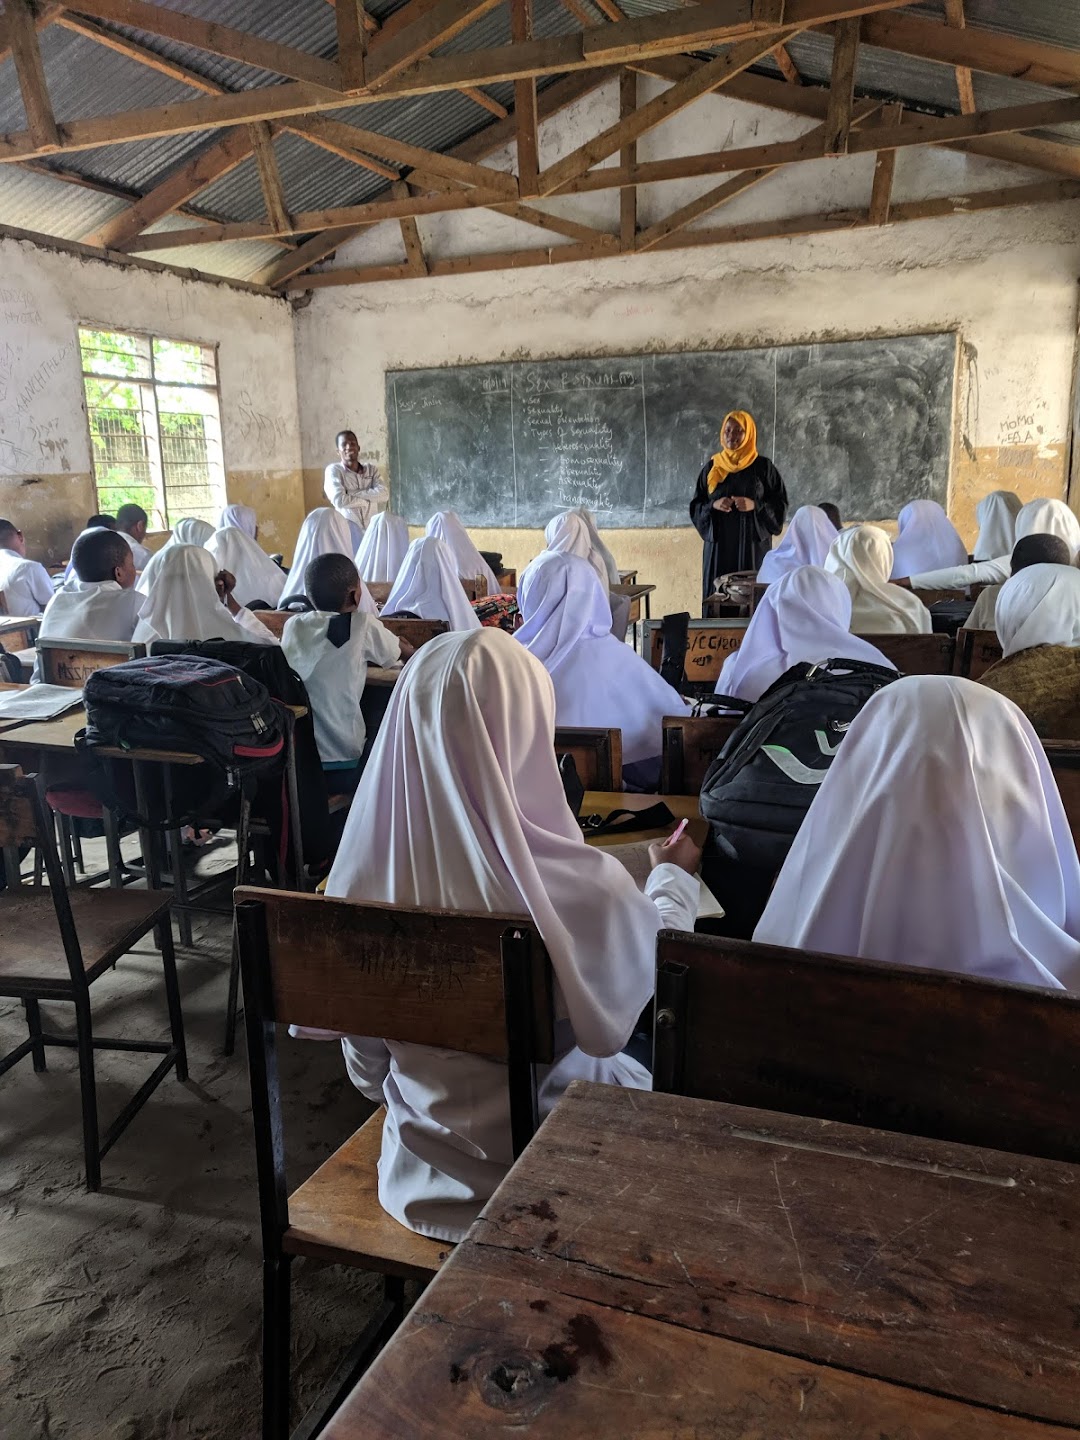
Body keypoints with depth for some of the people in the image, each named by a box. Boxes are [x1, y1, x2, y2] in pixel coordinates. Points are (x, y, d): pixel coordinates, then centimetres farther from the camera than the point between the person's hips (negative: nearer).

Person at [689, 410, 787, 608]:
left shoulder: (763, 467, 3)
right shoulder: (711, 467, 9)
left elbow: (780, 504, 2)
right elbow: (696, 505, 11)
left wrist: (755, 505, -15)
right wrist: (713, 506, -10)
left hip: (752, 543, -2)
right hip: (719, 543, 2)